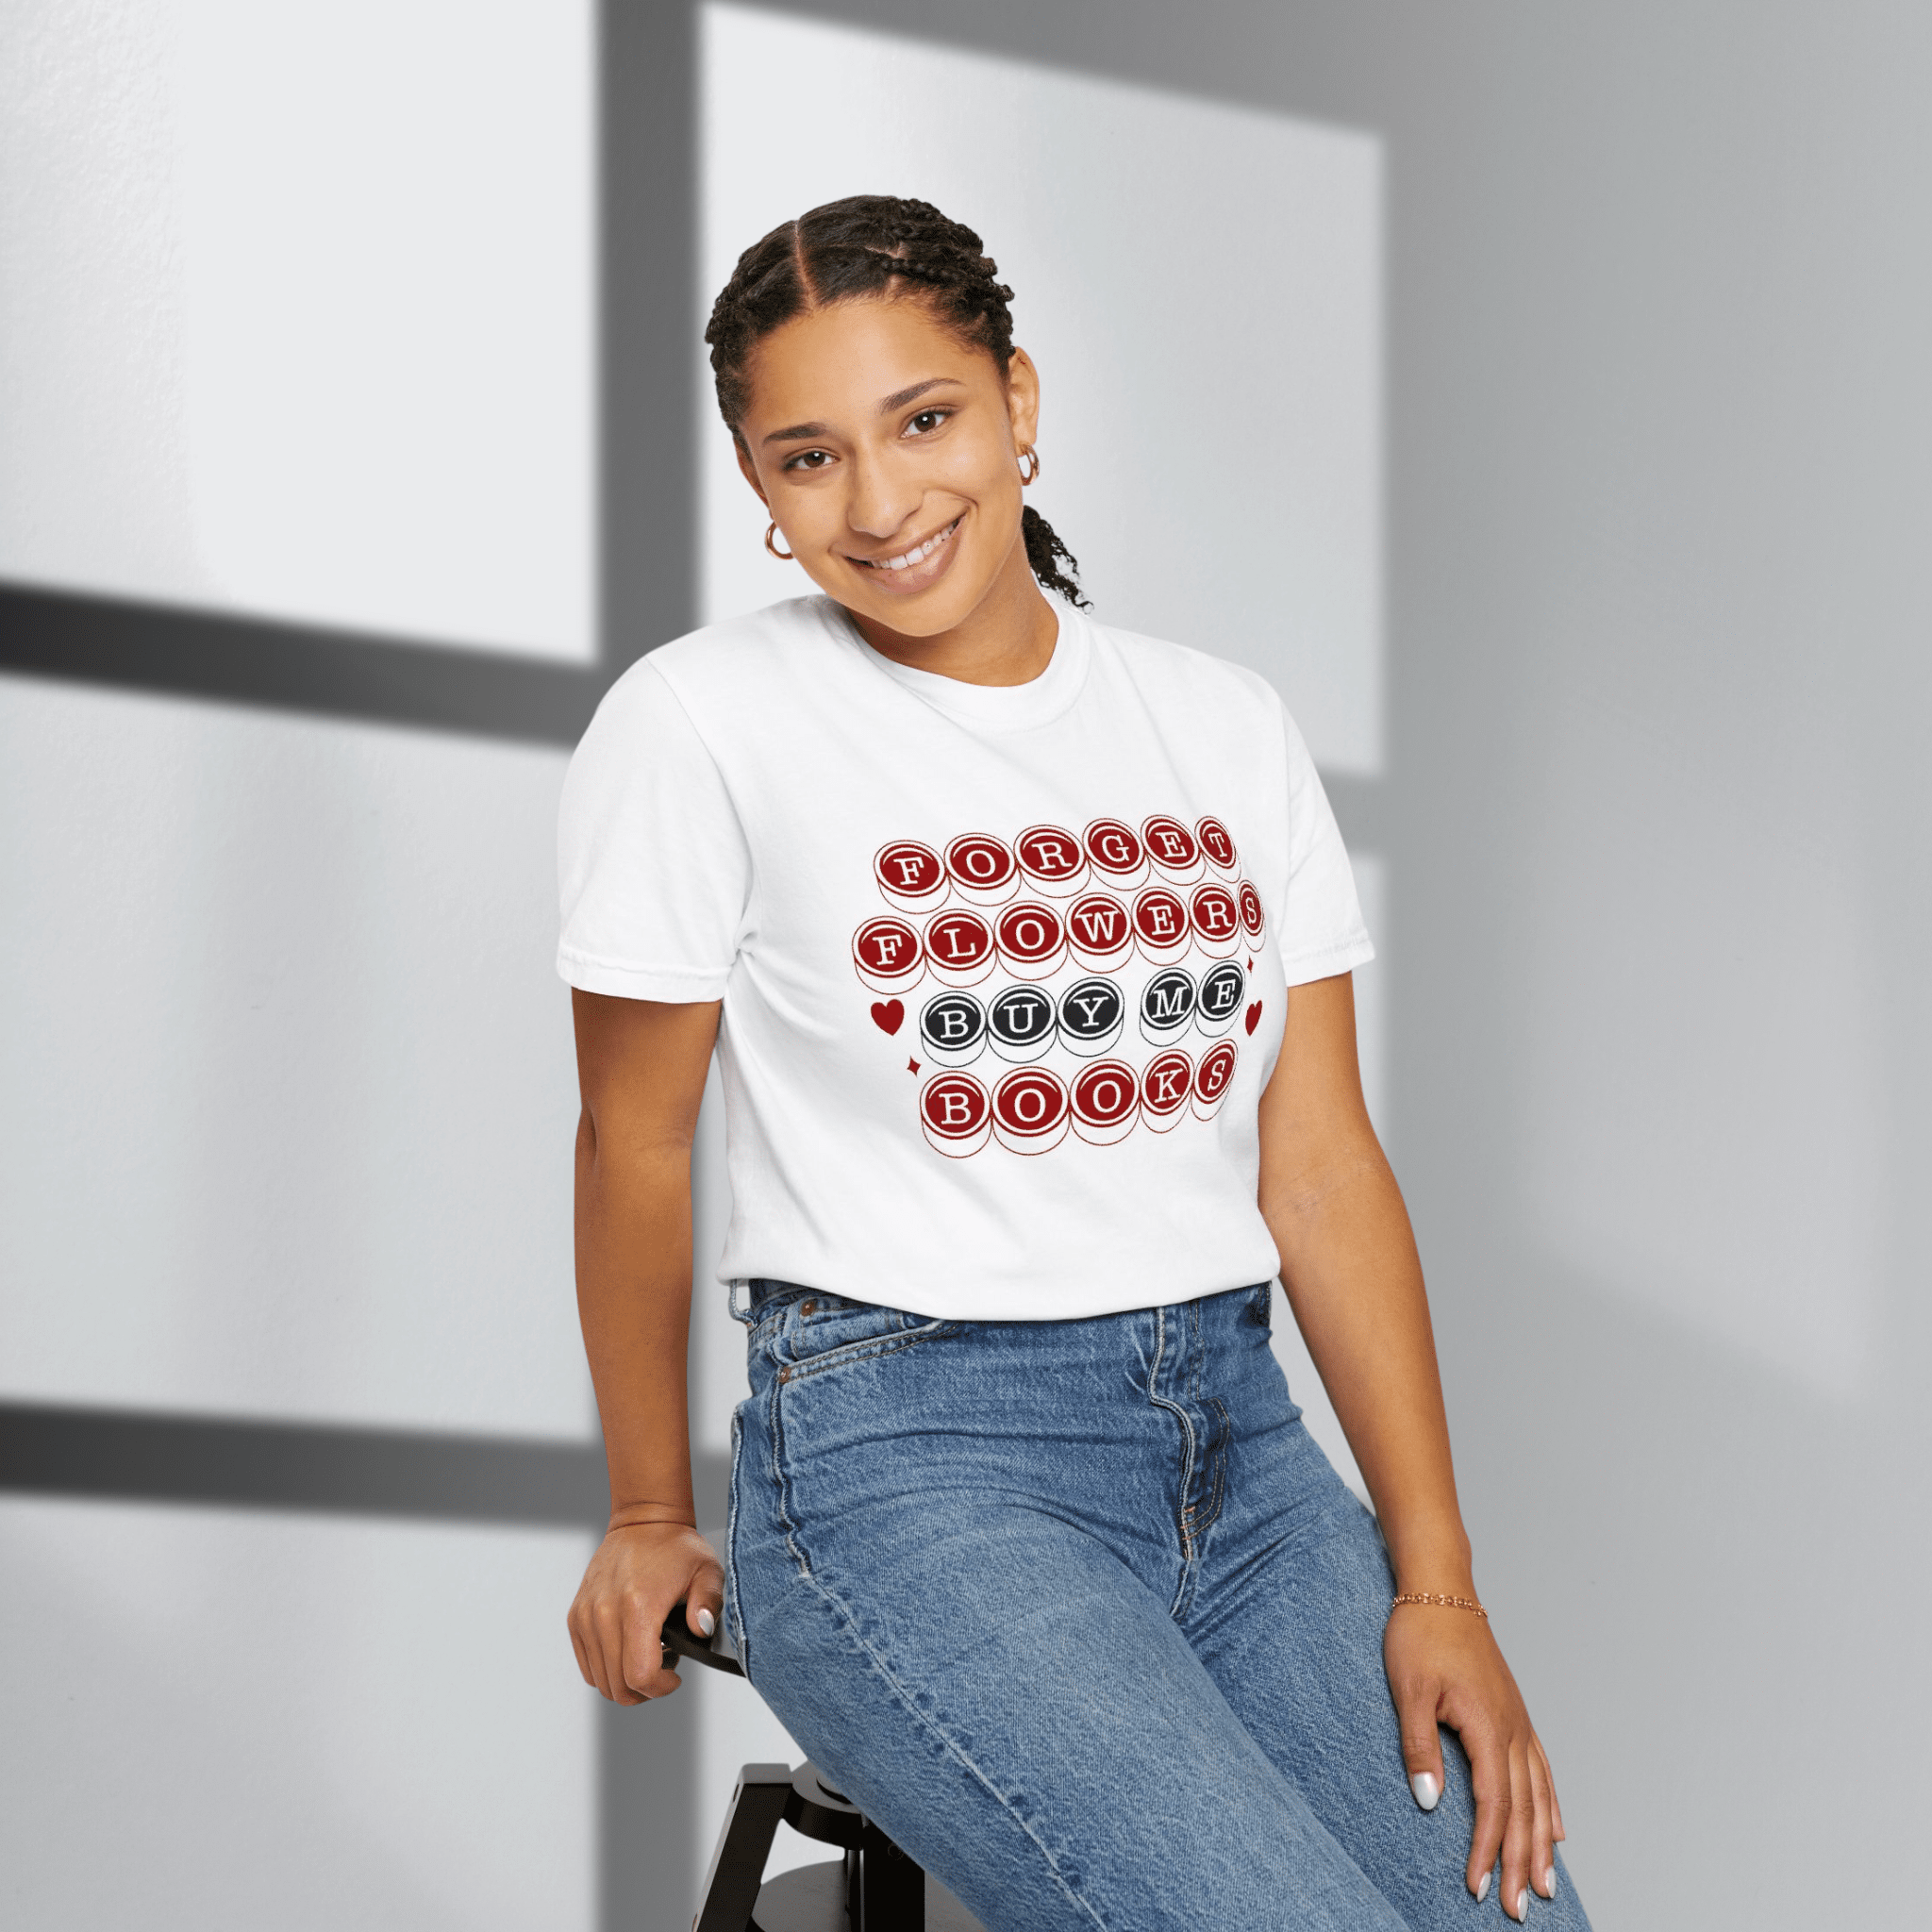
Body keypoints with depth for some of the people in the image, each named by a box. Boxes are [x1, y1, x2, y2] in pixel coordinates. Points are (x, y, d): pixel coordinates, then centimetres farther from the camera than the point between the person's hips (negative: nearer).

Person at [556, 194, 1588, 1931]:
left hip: (1237, 1439, 5)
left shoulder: (1226, 729, 10)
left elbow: (1323, 1164, 6)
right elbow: (636, 1144, 5)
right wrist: (650, 1520, 13)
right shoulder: (705, 725, -3)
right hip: (904, 1450, -5)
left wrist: (1438, 1581, 0)